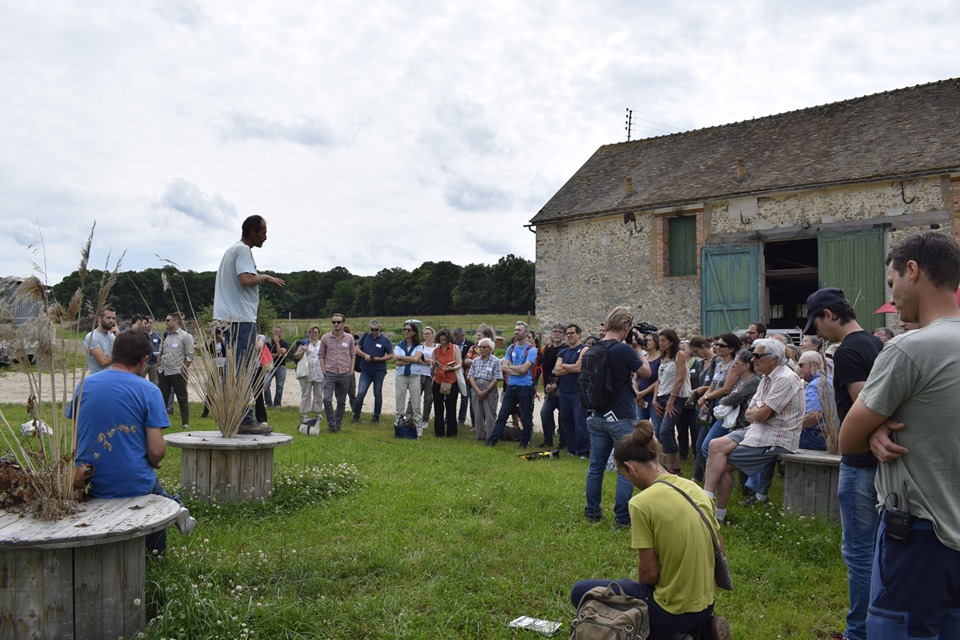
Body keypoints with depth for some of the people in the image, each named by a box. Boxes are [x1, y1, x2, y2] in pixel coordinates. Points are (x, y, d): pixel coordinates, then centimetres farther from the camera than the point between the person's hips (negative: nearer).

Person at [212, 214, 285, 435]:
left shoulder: (232, 249, 23)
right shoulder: (243, 250, -9)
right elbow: (245, 279, -22)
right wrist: (266, 277, -7)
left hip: (230, 318, 10)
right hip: (242, 318, -10)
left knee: (237, 369, 13)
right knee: (244, 370, -10)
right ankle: (244, 420, -10)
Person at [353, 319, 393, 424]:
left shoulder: (385, 340, -1)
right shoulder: (365, 336, 5)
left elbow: (391, 355, 1)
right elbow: (357, 349, 8)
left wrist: (379, 359, -14)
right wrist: (364, 355, -10)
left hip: (379, 370, -1)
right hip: (365, 370, 1)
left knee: (378, 394, 7)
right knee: (360, 393, -7)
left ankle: (376, 417, 19)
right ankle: (356, 416, 4)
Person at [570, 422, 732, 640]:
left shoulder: (642, 503, -22)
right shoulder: (694, 488, 0)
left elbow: (649, 573, -18)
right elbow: (719, 547, 8)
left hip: (674, 610, -7)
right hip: (706, 603, 8)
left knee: (580, 591, 6)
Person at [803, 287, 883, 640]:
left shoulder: (847, 352, -17)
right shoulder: (877, 344, 11)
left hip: (862, 462, -9)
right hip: (881, 458, 10)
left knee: (858, 549, 0)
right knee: (876, 546, 18)